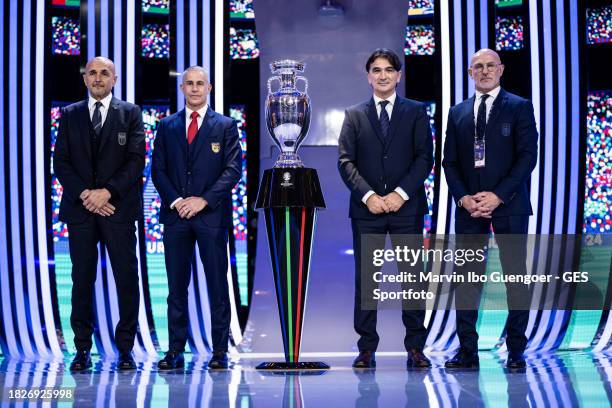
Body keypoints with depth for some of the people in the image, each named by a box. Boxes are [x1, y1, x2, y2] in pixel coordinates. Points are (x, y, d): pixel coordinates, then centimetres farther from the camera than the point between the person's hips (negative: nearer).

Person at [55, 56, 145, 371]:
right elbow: (60, 162, 6)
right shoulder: (70, 115, 13)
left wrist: (107, 192, -11)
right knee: (82, 279, 3)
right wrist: (85, 195, -8)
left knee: (126, 279, -1)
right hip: (79, 207, 2)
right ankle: (82, 349, 9)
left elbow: (136, 161, -1)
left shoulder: (130, 113, 7)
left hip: (118, 208, -1)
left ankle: (125, 349, 6)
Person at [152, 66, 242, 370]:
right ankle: (176, 350, 10)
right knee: (176, 285, 4)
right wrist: (175, 201, -7)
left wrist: (204, 200, -11)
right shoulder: (167, 126, 13)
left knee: (217, 284, 0)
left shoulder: (226, 126, 6)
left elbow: (233, 169, -2)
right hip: (175, 215, 2)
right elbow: (158, 170, 8)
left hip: (212, 214, -2)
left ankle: (220, 351, 7)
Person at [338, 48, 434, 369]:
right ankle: (367, 348, 8)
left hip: (406, 207, 0)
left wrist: (400, 193, -11)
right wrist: (368, 195, -10)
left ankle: (415, 348, 9)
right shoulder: (354, 115, 10)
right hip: (366, 209, 1)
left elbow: (425, 157, 1)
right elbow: (345, 161, 3)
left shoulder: (416, 112, 8)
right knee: (365, 278, 1)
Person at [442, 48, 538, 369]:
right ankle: (467, 351, 6)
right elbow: (449, 162, 11)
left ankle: (516, 351, 7)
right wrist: (463, 198, -5)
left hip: (508, 204, -3)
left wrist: (498, 195, -14)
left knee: (515, 276, 0)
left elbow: (528, 156, -5)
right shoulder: (457, 113, 15)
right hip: (468, 206, 3)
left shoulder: (519, 107, 4)